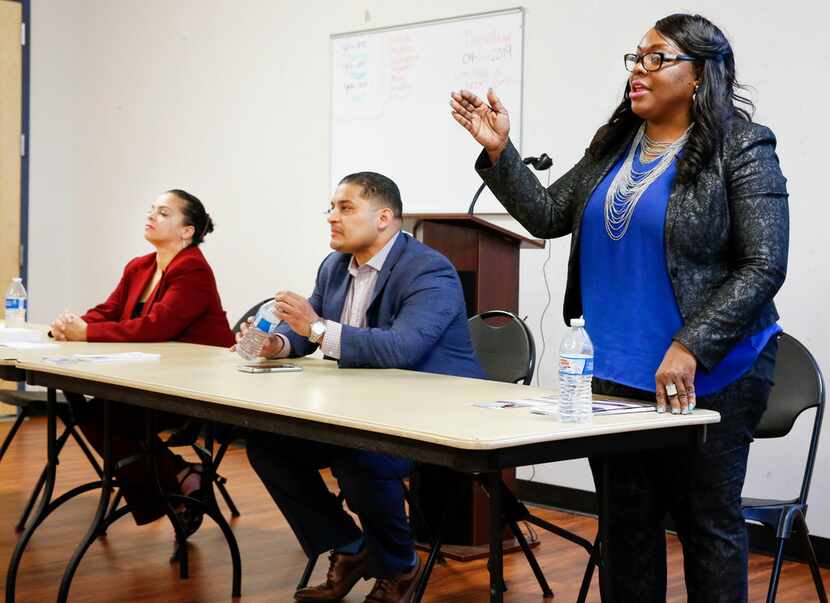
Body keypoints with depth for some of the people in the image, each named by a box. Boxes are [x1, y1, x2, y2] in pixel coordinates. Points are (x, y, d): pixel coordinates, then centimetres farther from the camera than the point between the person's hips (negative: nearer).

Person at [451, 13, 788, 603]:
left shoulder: (742, 148, -8)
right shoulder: (614, 145, 10)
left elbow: (763, 267, -14)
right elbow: (547, 216, 9)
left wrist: (689, 349, -22)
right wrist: (499, 150, -4)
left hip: (707, 374, -5)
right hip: (613, 373, 5)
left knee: (708, 523, 5)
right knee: (628, 521, 12)